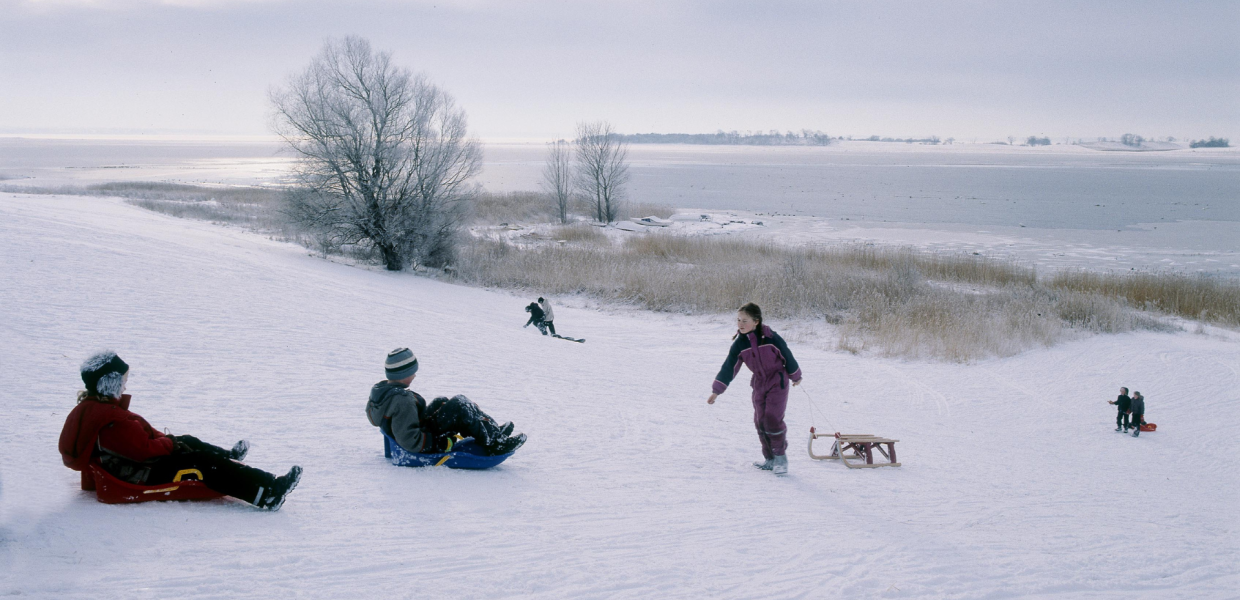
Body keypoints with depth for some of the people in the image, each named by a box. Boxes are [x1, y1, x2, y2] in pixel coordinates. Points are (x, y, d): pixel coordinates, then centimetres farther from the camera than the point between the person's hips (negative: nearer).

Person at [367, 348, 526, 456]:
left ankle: (493, 431, 12)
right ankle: (494, 444, -10)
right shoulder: (403, 400, -29)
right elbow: (409, 441, -33)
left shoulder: (380, 389, 1)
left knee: (441, 402, 16)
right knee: (459, 406, -17)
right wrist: (443, 443, -24)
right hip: (422, 448, -11)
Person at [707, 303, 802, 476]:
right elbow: (729, 367, -6)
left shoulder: (770, 338, -18)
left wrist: (795, 376, 8)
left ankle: (780, 457, 0)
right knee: (760, 422, 3)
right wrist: (716, 390, -10)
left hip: (778, 382, -5)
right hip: (759, 384, 5)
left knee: (772, 419, -14)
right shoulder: (739, 343, -7)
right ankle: (770, 459, 14)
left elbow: (787, 356, -5)